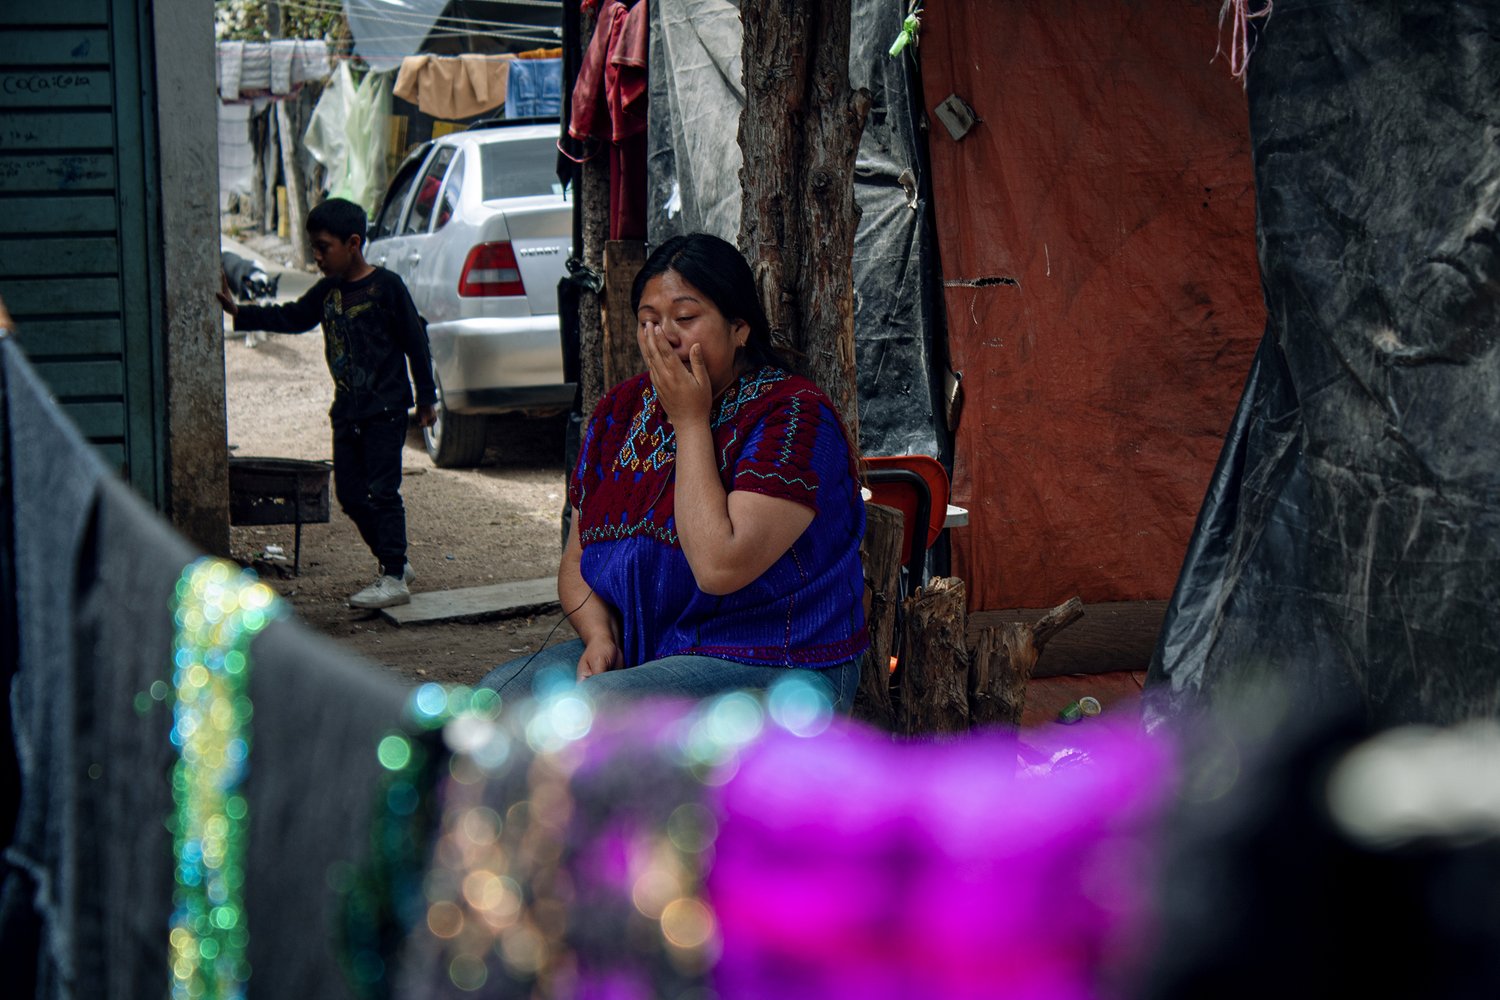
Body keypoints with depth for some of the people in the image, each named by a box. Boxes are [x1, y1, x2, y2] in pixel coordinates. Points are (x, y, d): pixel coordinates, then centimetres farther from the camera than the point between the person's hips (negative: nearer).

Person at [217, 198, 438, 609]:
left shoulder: (386, 286, -10)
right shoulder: (327, 291, 10)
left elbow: (415, 341, -7)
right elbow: (291, 317, 19)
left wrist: (426, 397, -5)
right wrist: (239, 312, 10)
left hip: (385, 408, -7)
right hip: (347, 411, 7)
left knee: (382, 491, -9)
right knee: (351, 494, 8)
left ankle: (394, 579, -5)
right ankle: (394, 563, 21)